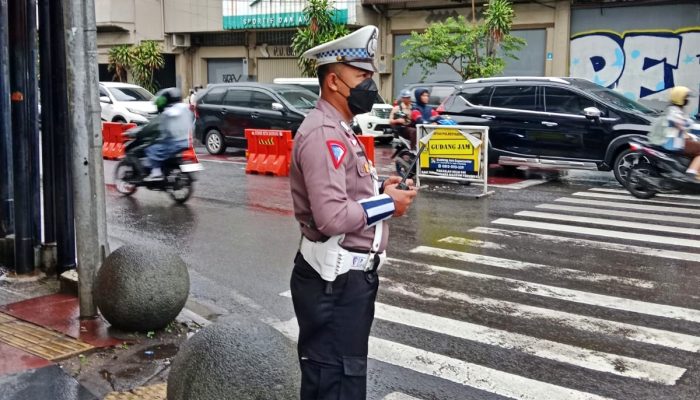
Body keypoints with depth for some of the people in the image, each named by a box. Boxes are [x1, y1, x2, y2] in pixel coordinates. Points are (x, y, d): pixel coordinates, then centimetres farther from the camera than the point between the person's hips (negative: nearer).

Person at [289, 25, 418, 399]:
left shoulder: (337, 130, 15)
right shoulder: (323, 134, -21)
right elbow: (333, 216, -29)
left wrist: (378, 189, 5)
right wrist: (388, 203, -16)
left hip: (348, 273, 11)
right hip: (335, 279, -11)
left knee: (346, 369, 23)